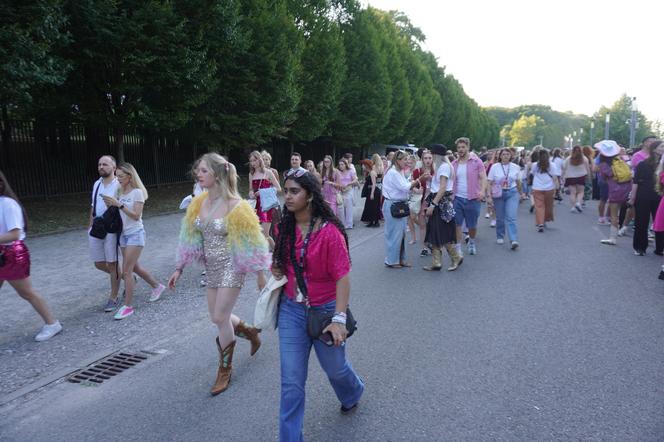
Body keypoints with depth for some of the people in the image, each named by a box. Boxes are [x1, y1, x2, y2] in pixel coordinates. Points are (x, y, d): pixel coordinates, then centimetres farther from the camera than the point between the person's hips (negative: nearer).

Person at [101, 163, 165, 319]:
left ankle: (127, 306, 0)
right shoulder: (120, 192, 9)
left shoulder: (137, 192, -11)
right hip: (123, 234, 7)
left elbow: (136, 216, -18)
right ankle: (157, 286, 37)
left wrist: (119, 204, -25)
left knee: (126, 271, -9)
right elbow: (117, 213, 11)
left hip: (135, 234, -7)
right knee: (135, 267, 17)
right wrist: (111, 205, -8)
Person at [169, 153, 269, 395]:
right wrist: (179, 268, 8)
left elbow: (250, 243, -15)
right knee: (217, 317, 14)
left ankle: (225, 370, 18)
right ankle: (250, 331, 43)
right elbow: (190, 239, 9)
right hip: (212, 267, 7)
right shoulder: (199, 203, 1)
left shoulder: (234, 206, -18)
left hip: (231, 267, -7)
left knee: (221, 318, -3)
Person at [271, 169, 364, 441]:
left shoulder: (329, 231, -19)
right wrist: (278, 269, -4)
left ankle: (352, 393, 56)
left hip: (325, 309, -3)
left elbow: (342, 277, -19)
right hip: (291, 309, 4)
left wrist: (339, 319, -23)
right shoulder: (284, 228, -2)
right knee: (291, 381, 5)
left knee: (334, 367, 21)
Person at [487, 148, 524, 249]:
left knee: (511, 218, -10)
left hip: (512, 193, 0)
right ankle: (500, 237, 28)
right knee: (500, 218, 9)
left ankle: (514, 240, -16)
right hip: (498, 194, 0)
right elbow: (490, 183, -3)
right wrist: (489, 195, -12)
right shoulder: (495, 167, -2)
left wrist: (521, 193, 24)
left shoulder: (516, 167, 3)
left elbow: (518, 182, 16)